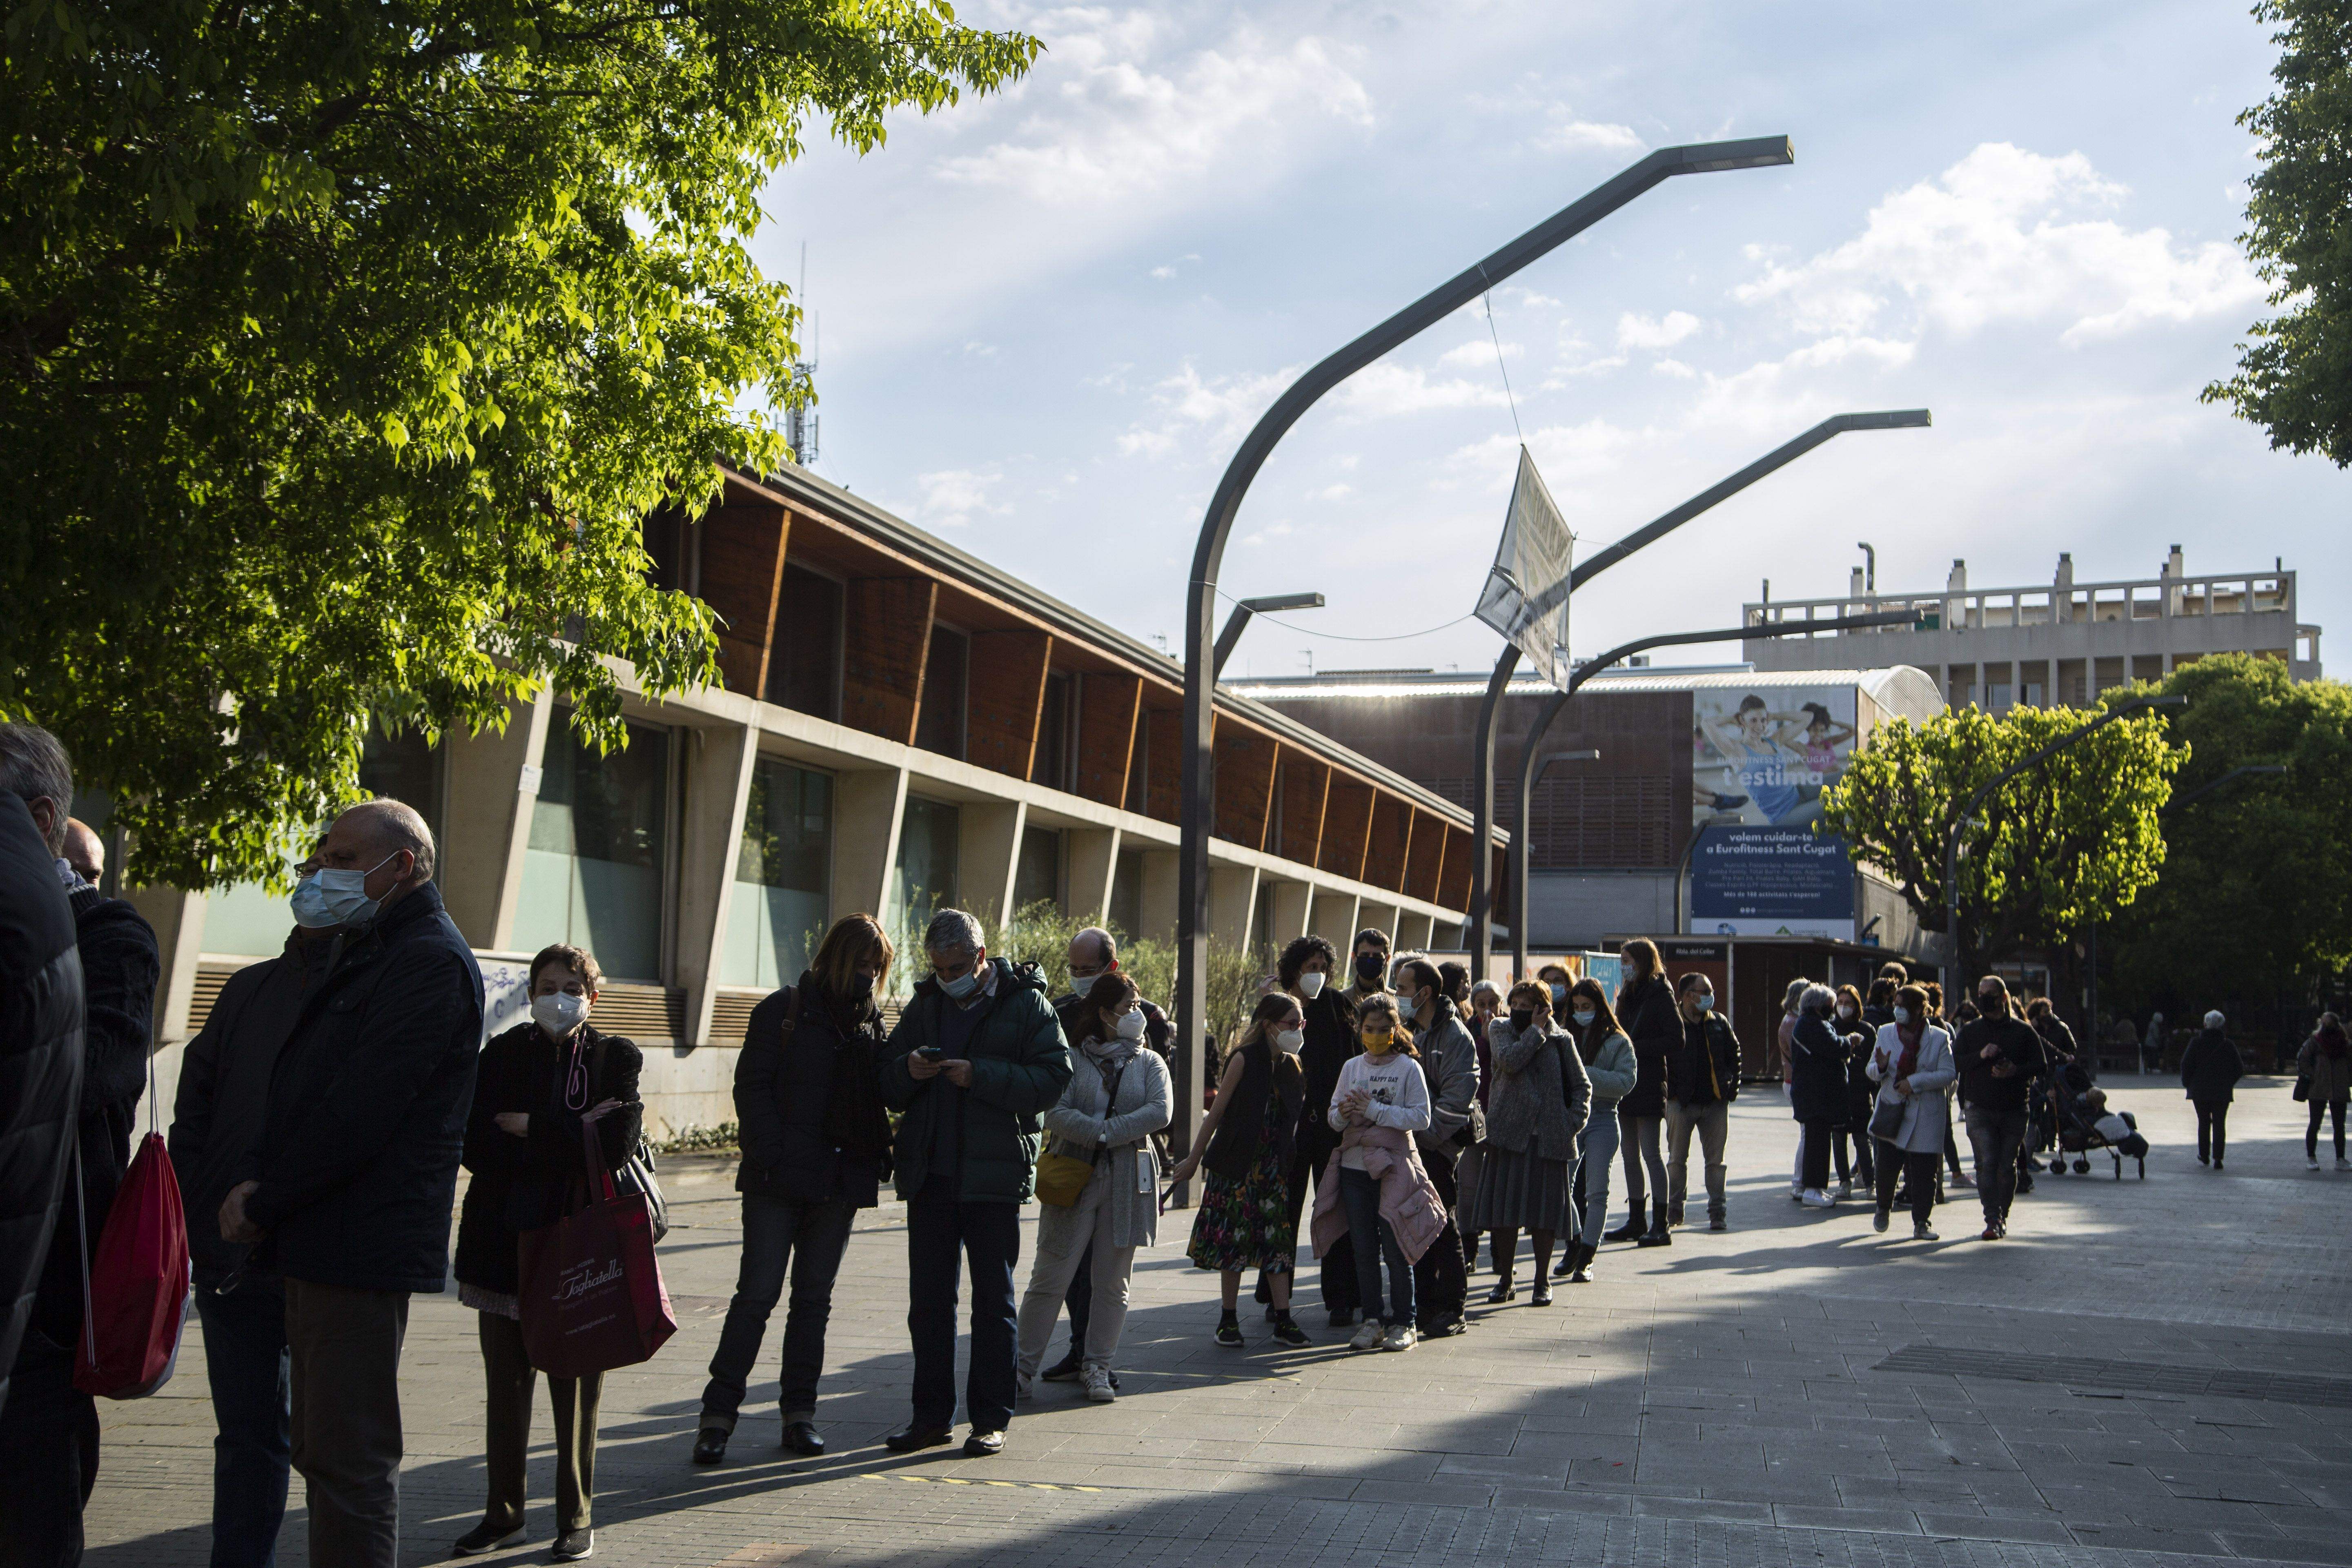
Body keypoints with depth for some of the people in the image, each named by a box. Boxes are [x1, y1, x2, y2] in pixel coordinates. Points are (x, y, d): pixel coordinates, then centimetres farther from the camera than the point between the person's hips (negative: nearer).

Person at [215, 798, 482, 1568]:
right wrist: (260, 1182, 6)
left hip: (361, 1246, -10)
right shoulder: (367, 952, 20)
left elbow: (358, 1112, -20)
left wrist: (266, 1204, -11)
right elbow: (300, 1088, 21)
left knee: (349, 1459, -5)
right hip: (319, 1244, 11)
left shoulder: (430, 961, -15)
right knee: (324, 1451, 17)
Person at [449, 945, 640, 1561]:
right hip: (506, 1243, 2)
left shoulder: (617, 1057, 2)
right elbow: (477, 1145, -8)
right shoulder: (501, 1054, 5)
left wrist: (530, 1129, -11)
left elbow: (616, 1145, -12)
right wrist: (575, 1137, -14)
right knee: (506, 1384, 10)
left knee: (576, 1385, 4)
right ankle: (503, 1512, 24)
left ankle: (576, 1517, 17)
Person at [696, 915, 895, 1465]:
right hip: (779, 1180, -4)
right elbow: (752, 1086, -5)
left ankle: (799, 1412, 15)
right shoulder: (783, 1011, 0)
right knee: (756, 1294, -6)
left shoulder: (870, 1022, 13)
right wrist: (772, 1155, -14)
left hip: (840, 1181, 4)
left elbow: (878, 1095, 14)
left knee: (814, 1298, 9)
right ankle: (718, 1414, 0)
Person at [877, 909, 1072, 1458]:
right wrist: (909, 1069, -10)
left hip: (994, 1176, -4)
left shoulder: (1026, 1004, -2)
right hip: (930, 1174, 5)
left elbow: (1053, 1078, -13)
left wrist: (979, 1076, -21)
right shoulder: (926, 1005, 13)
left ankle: (991, 1418, 12)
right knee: (928, 1299, 7)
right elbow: (887, 1086, 13)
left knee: (993, 1299, 4)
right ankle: (932, 1414, 17)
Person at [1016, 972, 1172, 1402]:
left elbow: (1161, 1111, -7)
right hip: (1075, 1177, -2)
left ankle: (1097, 1368, 15)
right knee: (1051, 1277, -3)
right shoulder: (1073, 1059, 5)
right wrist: (1102, 1133, -20)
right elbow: (1055, 1114, -9)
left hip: (1128, 1181, 2)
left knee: (1112, 1282, 5)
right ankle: (1025, 1364, 7)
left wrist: (1107, 1133, -13)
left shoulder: (1149, 1063, 11)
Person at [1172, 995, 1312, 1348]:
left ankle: (1283, 1319, 5)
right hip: (1237, 1163, -5)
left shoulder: (1291, 1065, 6)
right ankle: (1229, 1320, 9)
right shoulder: (1244, 1059, -10)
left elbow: (1295, 1115, 13)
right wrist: (1195, 1159, -3)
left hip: (1274, 1165, 5)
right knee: (1236, 1237, -1)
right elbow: (1217, 1111, -7)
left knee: (1278, 1238, 1)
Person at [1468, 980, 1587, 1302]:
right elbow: (1510, 1061, -13)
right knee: (1505, 1208, 1)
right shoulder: (1500, 1029, 7)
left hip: (1549, 1137, 0)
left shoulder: (1561, 1039, 7)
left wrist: (1575, 1120, -2)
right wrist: (1536, 1031, -7)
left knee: (1545, 1210, 2)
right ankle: (1505, 1280, 13)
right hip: (1510, 1131, 0)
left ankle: (1543, 1281, 14)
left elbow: (1582, 1085, 11)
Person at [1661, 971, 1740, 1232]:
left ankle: (1718, 1212, 9)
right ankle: (1674, 1211, 15)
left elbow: (1734, 1055, 15)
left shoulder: (1720, 1023, 9)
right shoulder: (1672, 1024, -4)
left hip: (1716, 1102, 3)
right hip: (1682, 1103, -3)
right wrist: (1670, 1091, -7)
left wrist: (1732, 1088, 5)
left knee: (1716, 1160, 4)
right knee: (1677, 1159, 5)